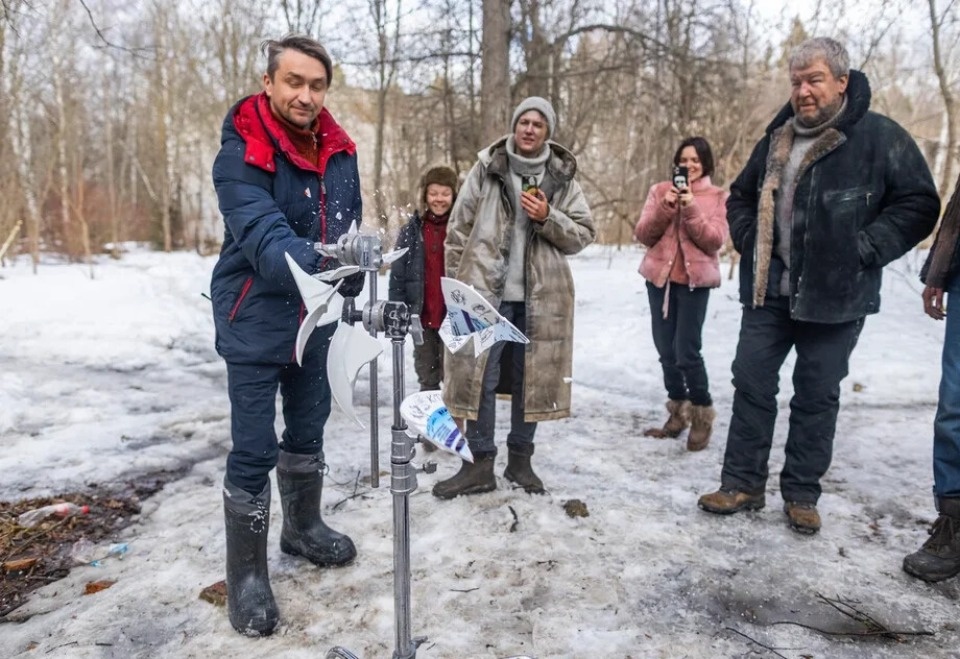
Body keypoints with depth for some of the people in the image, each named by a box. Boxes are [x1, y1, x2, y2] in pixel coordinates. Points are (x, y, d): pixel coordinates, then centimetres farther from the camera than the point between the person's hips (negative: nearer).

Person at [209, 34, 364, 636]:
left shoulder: (339, 150, 1)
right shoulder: (241, 152, -17)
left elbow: (351, 227, 10)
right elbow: (261, 234, -31)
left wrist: (349, 293, 8)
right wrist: (317, 263, -49)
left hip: (315, 319, 6)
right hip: (255, 322, -6)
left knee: (307, 431, 19)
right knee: (254, 452, -1)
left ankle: (303, 527, 42)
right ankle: (248, 575, 17)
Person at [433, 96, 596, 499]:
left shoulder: (563, 178, 6)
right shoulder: (486, 169, 3)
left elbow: (584, 234, 5)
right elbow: (458, 229, 4)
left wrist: (548, 218, -12)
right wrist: (456, 282, 1)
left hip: (540, 296, 2)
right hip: (485, 291, -1)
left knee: (532, 378, 8)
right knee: (478, 376, 0)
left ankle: (520, 459, 24)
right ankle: (480, 464, 11)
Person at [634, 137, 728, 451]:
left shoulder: (718, 197, 3)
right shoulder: (660, 190, 8)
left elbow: (715, 240, -9)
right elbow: (642, 235, 1)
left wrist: (691, 209, -17)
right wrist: (665, 208, -13)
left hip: (694, 280, -3)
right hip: (660, 277, 4)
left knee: (686, 351, -11)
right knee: (666, 350, 8)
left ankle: (702, 414, 9)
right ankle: (678, 412, 23)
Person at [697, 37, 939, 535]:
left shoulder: (880, 137, -5)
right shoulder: (777, 139, 11)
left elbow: (918, 204, -5)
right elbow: (740, 197, 22)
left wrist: (863, 249, -14)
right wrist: (749, 240, 7)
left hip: (834, 298, -4)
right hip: (768, 290, 5)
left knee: (817, 396, 6)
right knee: (752, 384, 5)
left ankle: (802, 494, 21)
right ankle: (742, 483, 17)